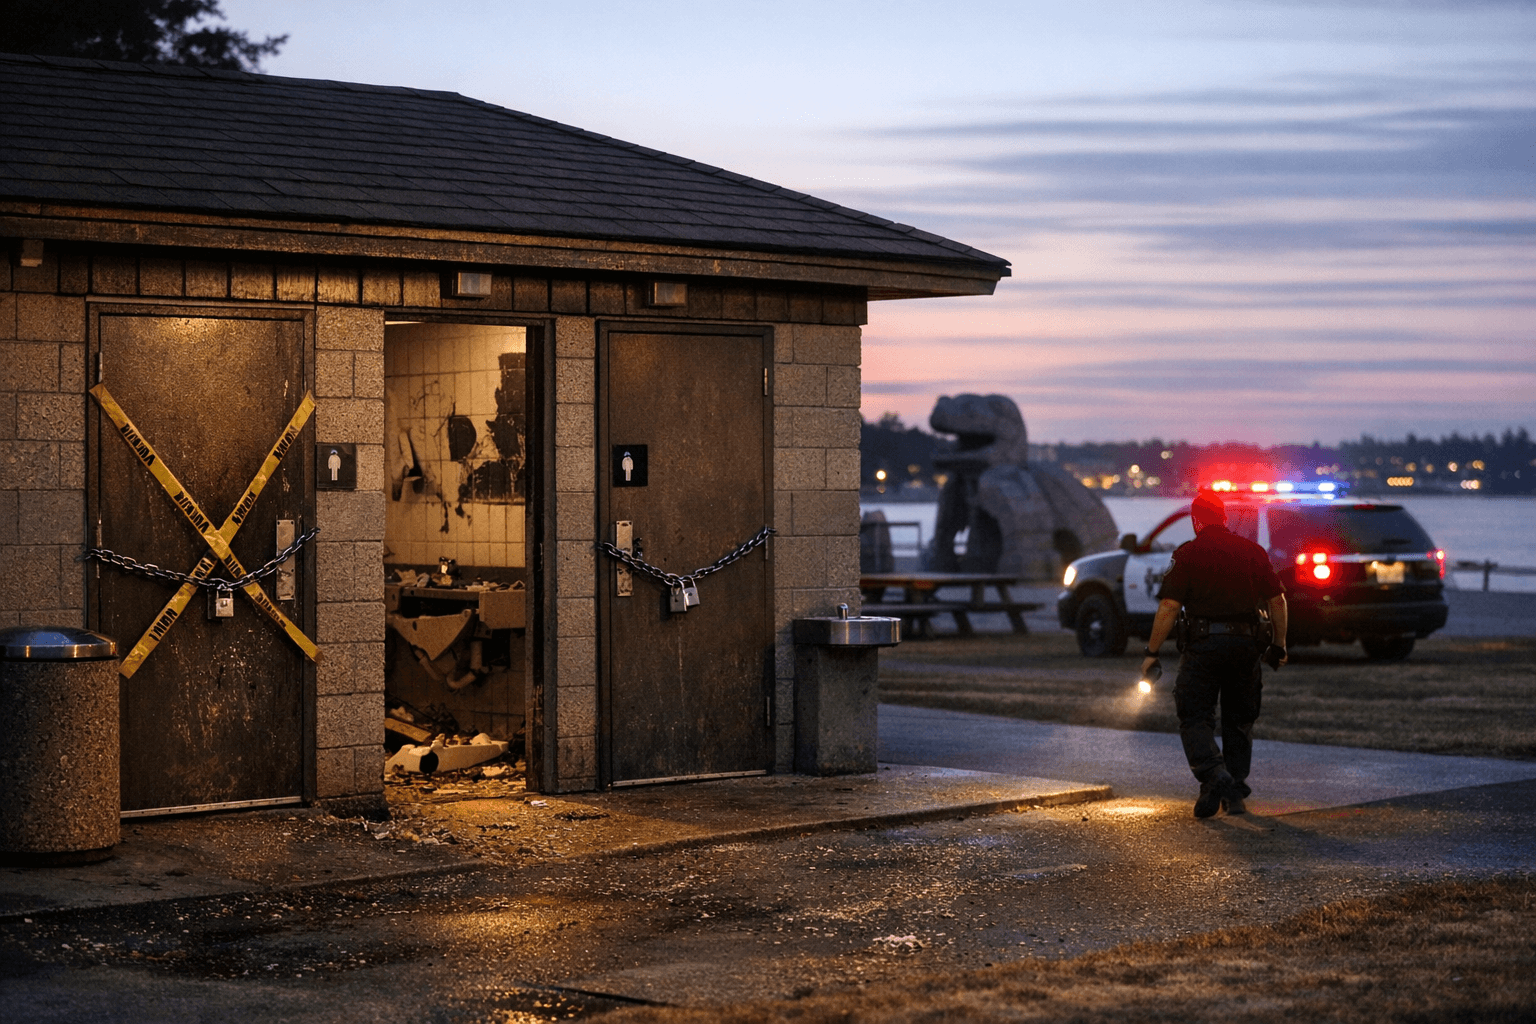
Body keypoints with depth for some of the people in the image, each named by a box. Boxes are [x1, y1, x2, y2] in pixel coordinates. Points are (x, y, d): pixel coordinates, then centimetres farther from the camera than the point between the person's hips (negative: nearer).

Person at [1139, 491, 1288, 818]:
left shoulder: (1188, 554, -4)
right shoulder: (1252, 551, 7)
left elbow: (1168, 607, -10)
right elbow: (1277, 600, 5)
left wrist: (1151, 652, -5)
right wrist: (1278, 645, 14)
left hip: (1204, 644, -4)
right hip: (1246, 644, 4)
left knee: (1195, 717, 3)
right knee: (1239, 720, 15)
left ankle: (1214, 776, -19)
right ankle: (1236, 794, 16)